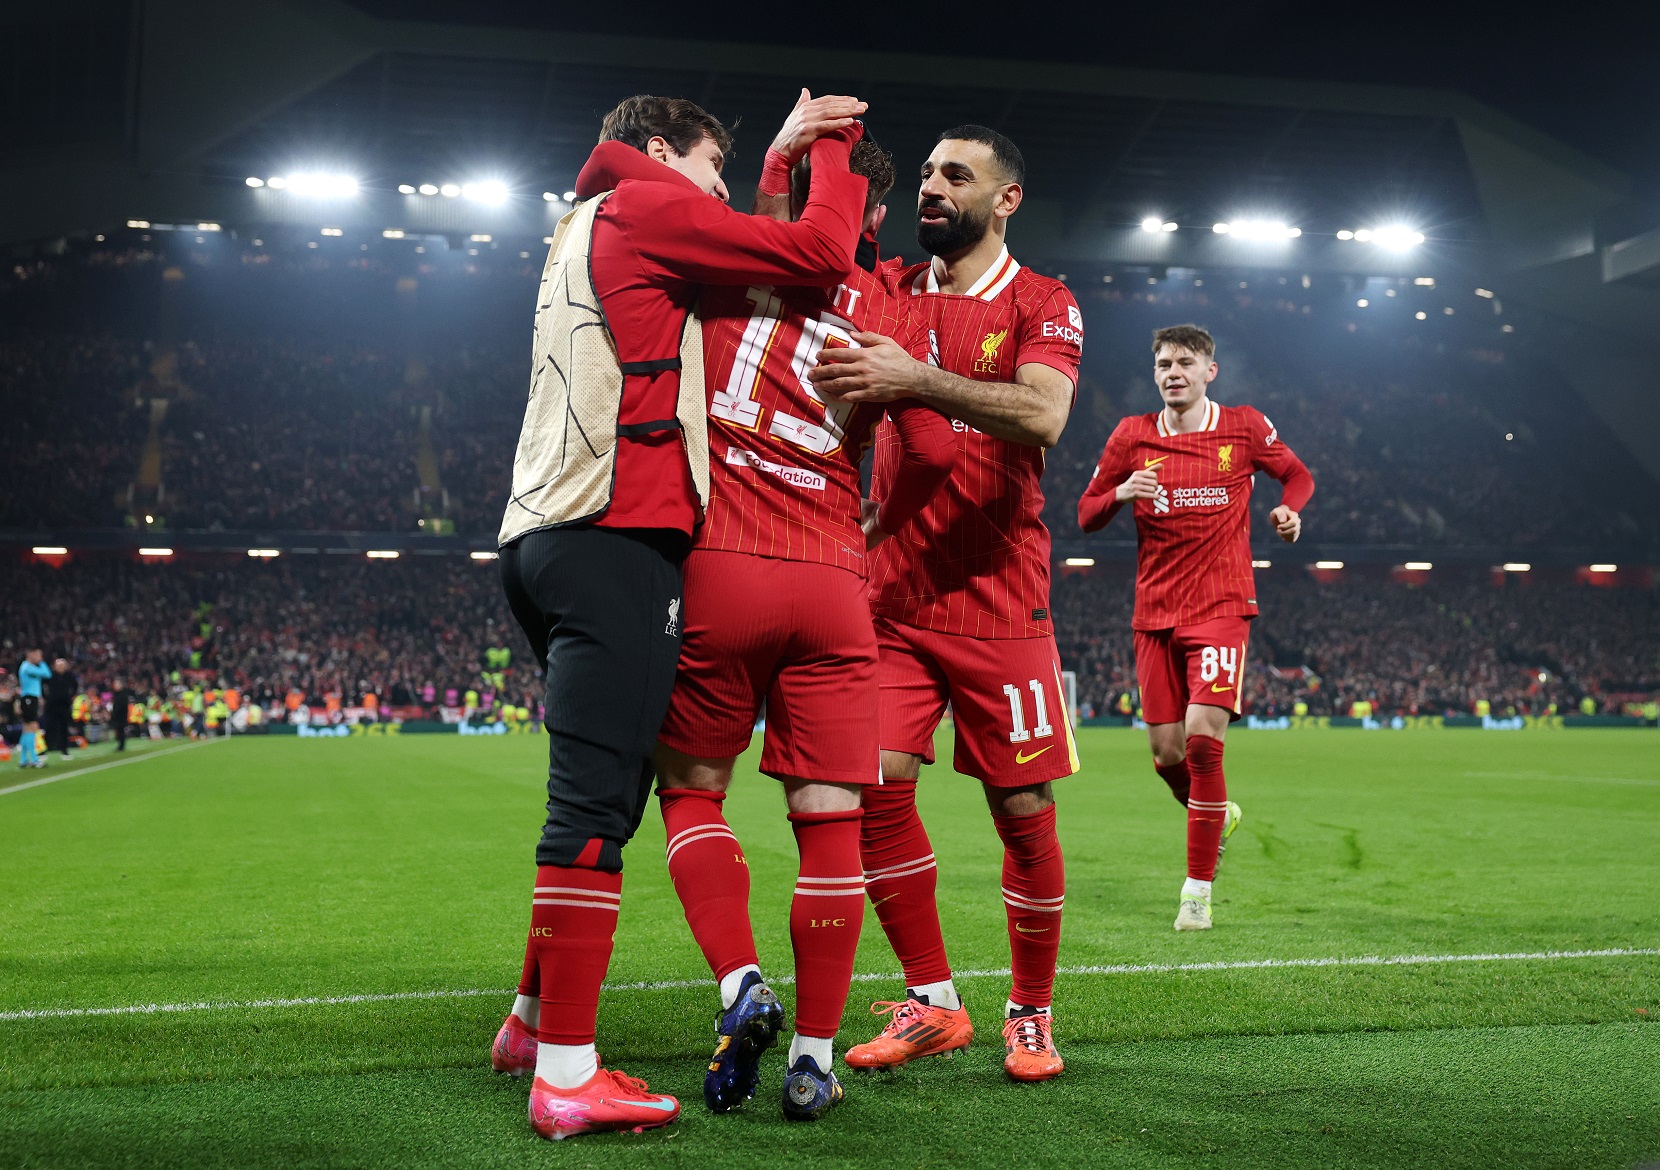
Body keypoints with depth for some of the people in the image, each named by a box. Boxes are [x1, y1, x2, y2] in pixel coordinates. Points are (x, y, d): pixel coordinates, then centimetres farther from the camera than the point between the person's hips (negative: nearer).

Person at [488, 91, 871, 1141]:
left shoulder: (590, 234, 30)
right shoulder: (648, 206, 1)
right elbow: (819, 254, -4)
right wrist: (833, 145, 12)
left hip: (547, 536, 10)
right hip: (617, 538, -10)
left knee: (603, 795, 16)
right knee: (597, 801, -11)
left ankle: (534, 1023, 24)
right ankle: (567, 1077, -10)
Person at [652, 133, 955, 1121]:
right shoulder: (894, 319, 6)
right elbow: (933, 453, 2)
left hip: (717, 567, -1)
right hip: (832, 585, 1)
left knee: (691, 790, 14)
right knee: (829, 819, 5)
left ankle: (741, 983, -4)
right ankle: (815, 1057, 8)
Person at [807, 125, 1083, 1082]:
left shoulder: (1043, 305, -1)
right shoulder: (889, 293, 13)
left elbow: (1042, 416, -20)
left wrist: (919, 379, -30)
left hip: (1001, 602, -3)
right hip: (895, 596, 3)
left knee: (1023, 811, 0)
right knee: (875, 787, -8)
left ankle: (1032, 1014, 20)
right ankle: (931, 1003, 10)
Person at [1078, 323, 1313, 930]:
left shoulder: (1245, 426, 2)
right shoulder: (1132, 436, 4)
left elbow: (1298, 474, 17)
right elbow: (1086, 514, 8)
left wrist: (1289, 509, -5)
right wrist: (1121, 493, -13)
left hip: (1221, 606, -3)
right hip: (1154, 612, 3)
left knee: (1202, 735, -17)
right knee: (1166, 753, 2)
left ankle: (1198, 888, -5)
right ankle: (1216, 815, 37)